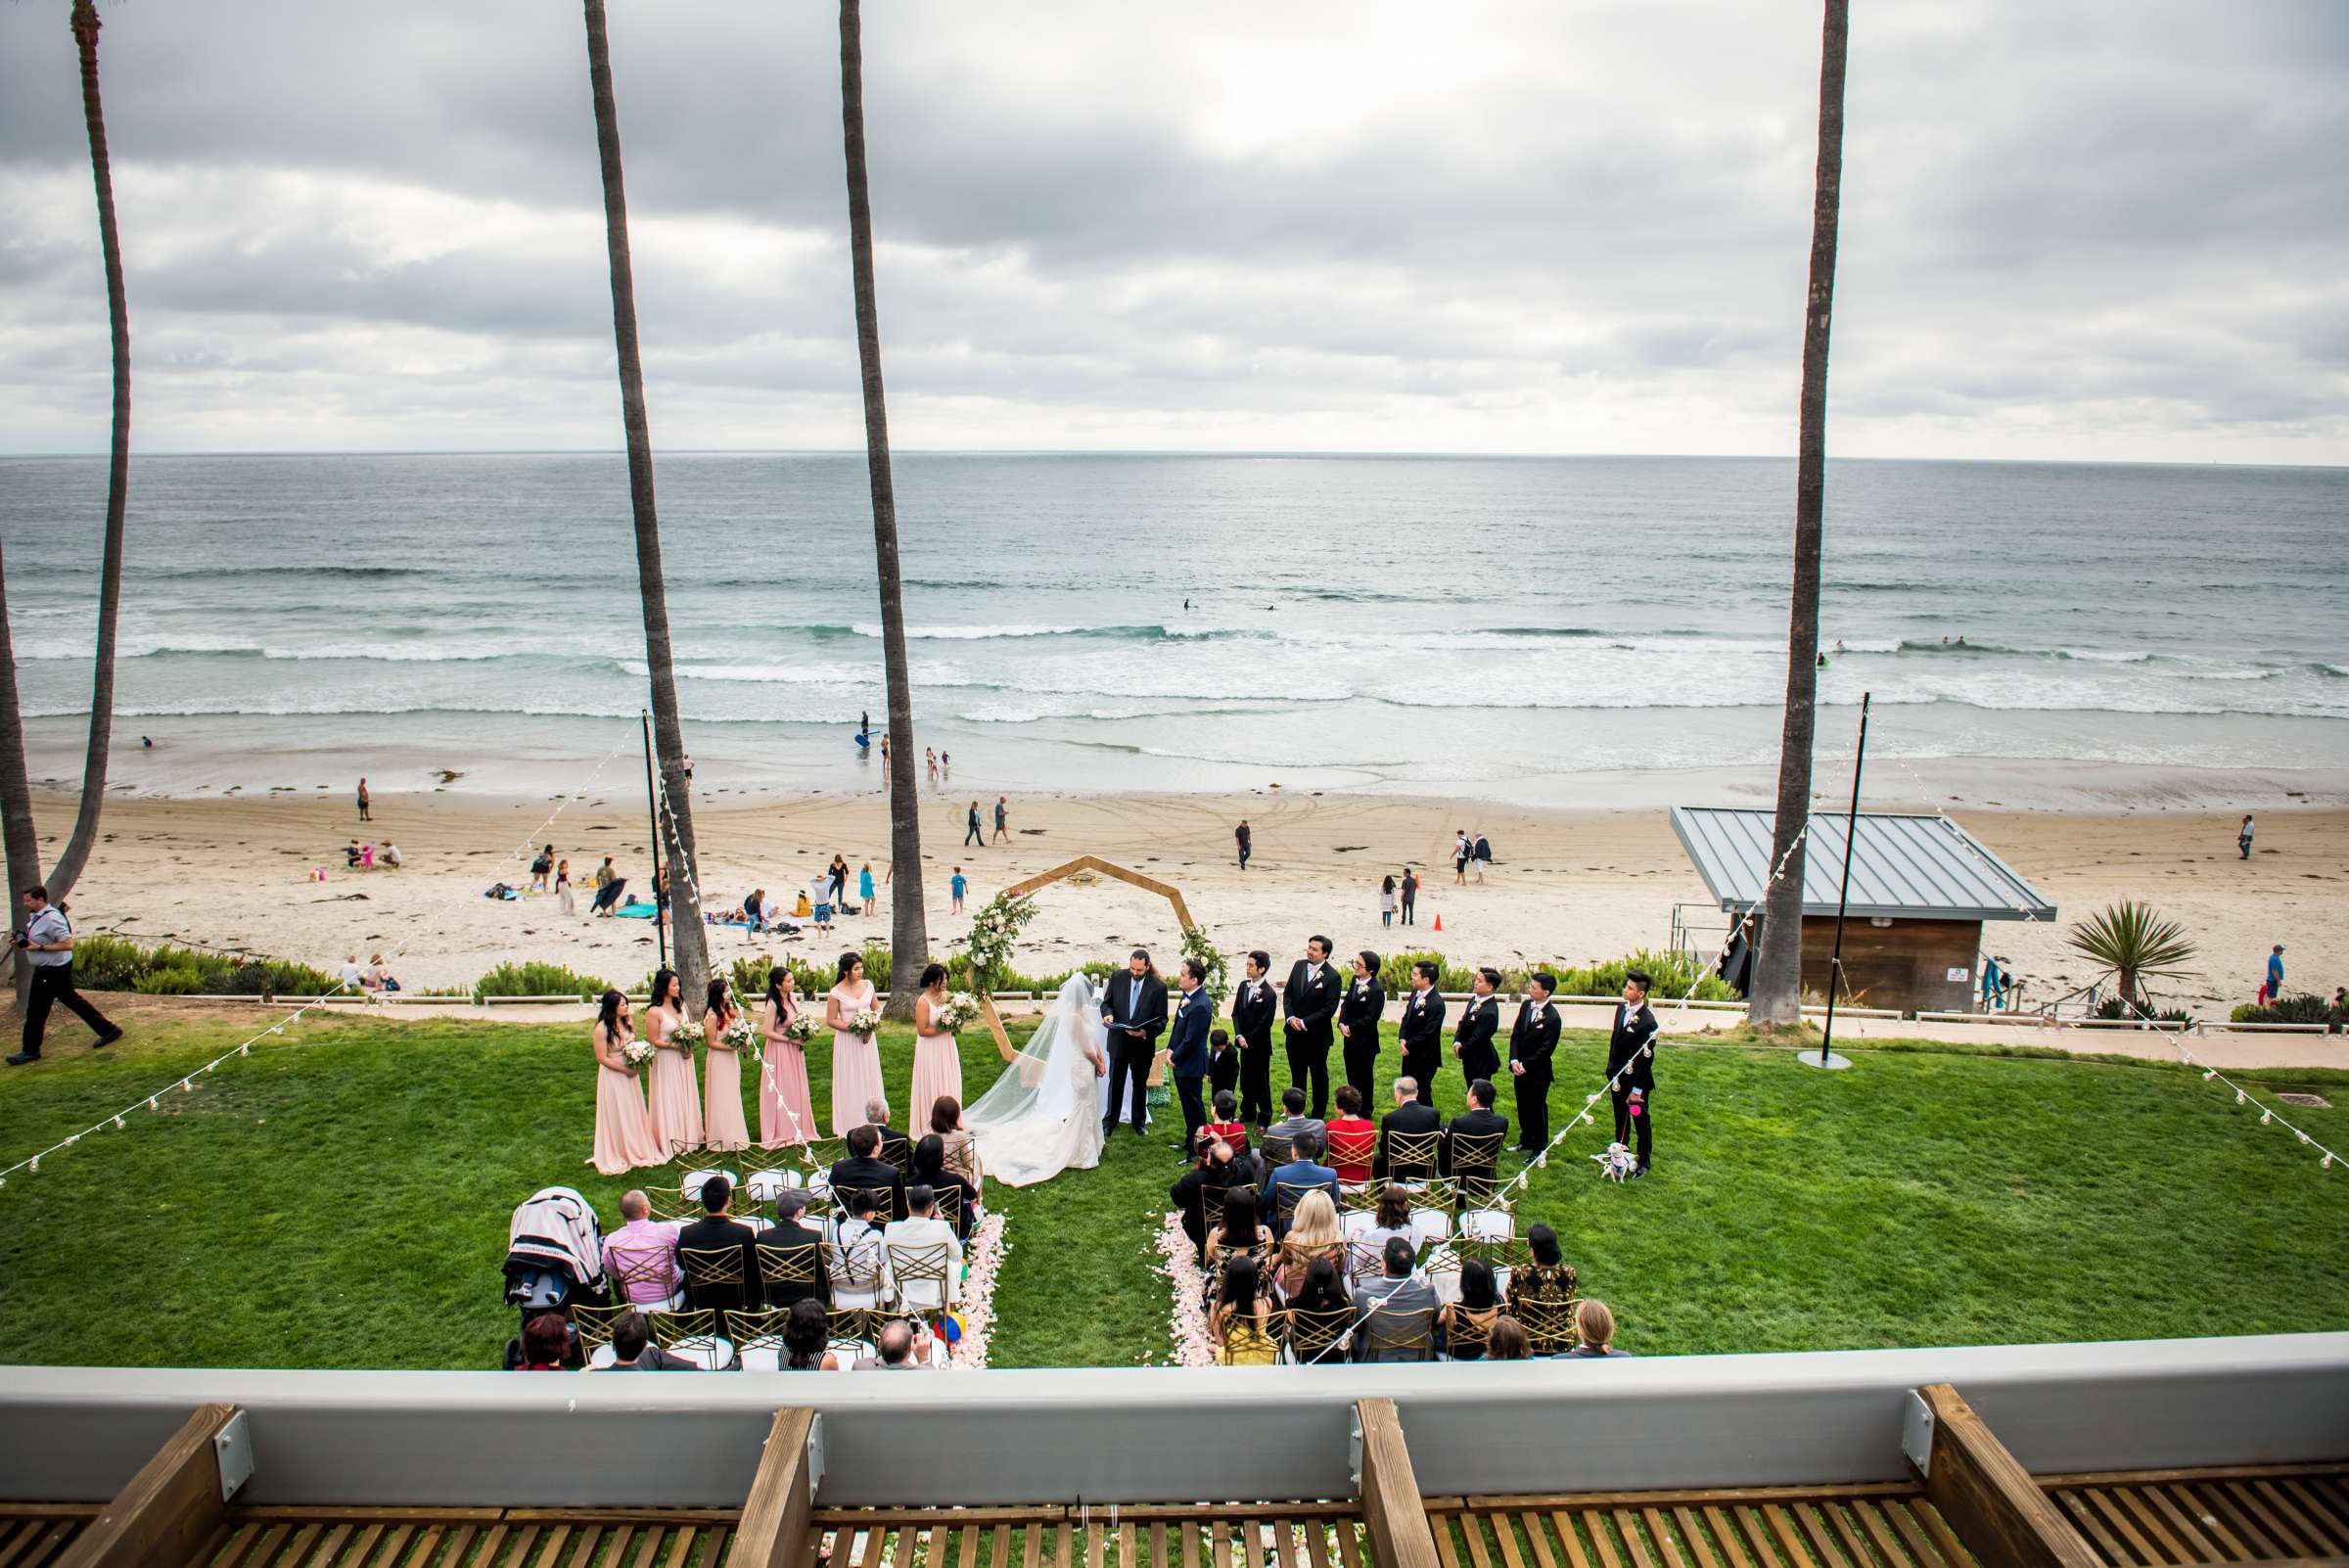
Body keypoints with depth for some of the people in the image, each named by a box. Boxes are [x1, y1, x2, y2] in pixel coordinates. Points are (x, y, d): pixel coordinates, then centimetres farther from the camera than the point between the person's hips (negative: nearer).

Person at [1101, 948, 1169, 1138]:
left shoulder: (1158, 987, -12)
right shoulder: (1117, 978, -6)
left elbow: (1161, 1019, -8)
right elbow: (1106, 1002, 5)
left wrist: (1147, 1032, -25)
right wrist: (1108, 1014, -18)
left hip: (1143, 1043, -1)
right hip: (1118, 1041, 1)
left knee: (1140, 1083, 15)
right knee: (1115, 1082, 11)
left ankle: (1139, 1121, 31)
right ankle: (1110, 1120, 25)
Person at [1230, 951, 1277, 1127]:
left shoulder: (1268, 994, -17)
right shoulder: (1243, 985, 3)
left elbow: (1265, 1024, -16)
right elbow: (1236, 1013, 6)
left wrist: (1248, 1039, -11)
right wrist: (1240, 1036, -7)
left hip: (1260, 1045, -6)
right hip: (1245, 1043, 6)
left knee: (1261, 1082, 4)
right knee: (1246, 1079, 16)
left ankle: (1264, 1119, 16)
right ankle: (1248, 1113, 31)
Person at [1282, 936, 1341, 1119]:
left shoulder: (1332, 977, -15)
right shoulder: (1299, 965, 2)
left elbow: (1330, 1008, -17)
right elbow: (1288, 994, 6)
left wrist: (1304, 1022, -18)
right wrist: (1290, 1017, -9)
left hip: (1317, 1035, -5)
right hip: (1295, 1032, 5)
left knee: (1319, 1075, 10)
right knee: (1297, 1073, 16)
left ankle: (1318, 1115, 22)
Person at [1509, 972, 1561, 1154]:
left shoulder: (1552, 1017, -20)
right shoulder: (1526, 1006, 1)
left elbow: (1546, 1049, -17)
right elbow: (1516, 1034, 4)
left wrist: (1525, 1065, -15)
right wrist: (1514, 1060, -6)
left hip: (1538, 1071, -7)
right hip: (1520, 1068, 7)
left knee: (1538, 1109, 5)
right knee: (1523, 1106, 19)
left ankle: (1539, 1148, 18)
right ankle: (1526, 1140, 36)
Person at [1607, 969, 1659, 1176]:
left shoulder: (1647, 1021, -24)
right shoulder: (1621, 1008, 0)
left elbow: (1646, 1058, -21)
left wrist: (1637, 1090, -18)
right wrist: (1611, 1068, 11)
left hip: (1637, 1080, -7)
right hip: (1618, 1076, 7)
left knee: (1641, 1122, 10)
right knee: (1621, 1119, 21)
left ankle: (1643, 1163, 25)